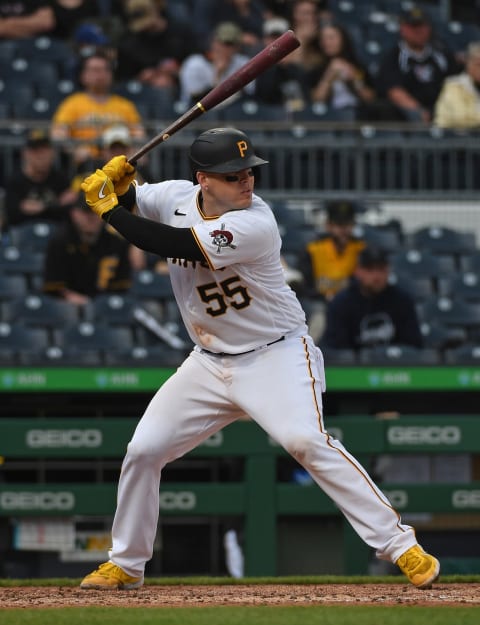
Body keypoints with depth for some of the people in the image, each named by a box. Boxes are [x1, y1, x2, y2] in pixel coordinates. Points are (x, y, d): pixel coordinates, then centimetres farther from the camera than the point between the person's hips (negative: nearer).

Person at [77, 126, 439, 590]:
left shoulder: (256, 225, -26)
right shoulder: (176, 196, -5)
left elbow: (170, 244, -30)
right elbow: (128, 204, 12)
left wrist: (109, 209, -20)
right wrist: (116, 183, -12)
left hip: (276, 355, -7)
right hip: (210, 362, 7)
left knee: (305, 440, -27)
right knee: (143, 450, 3)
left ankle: (400, 546, -24)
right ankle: (125, 565, 23)